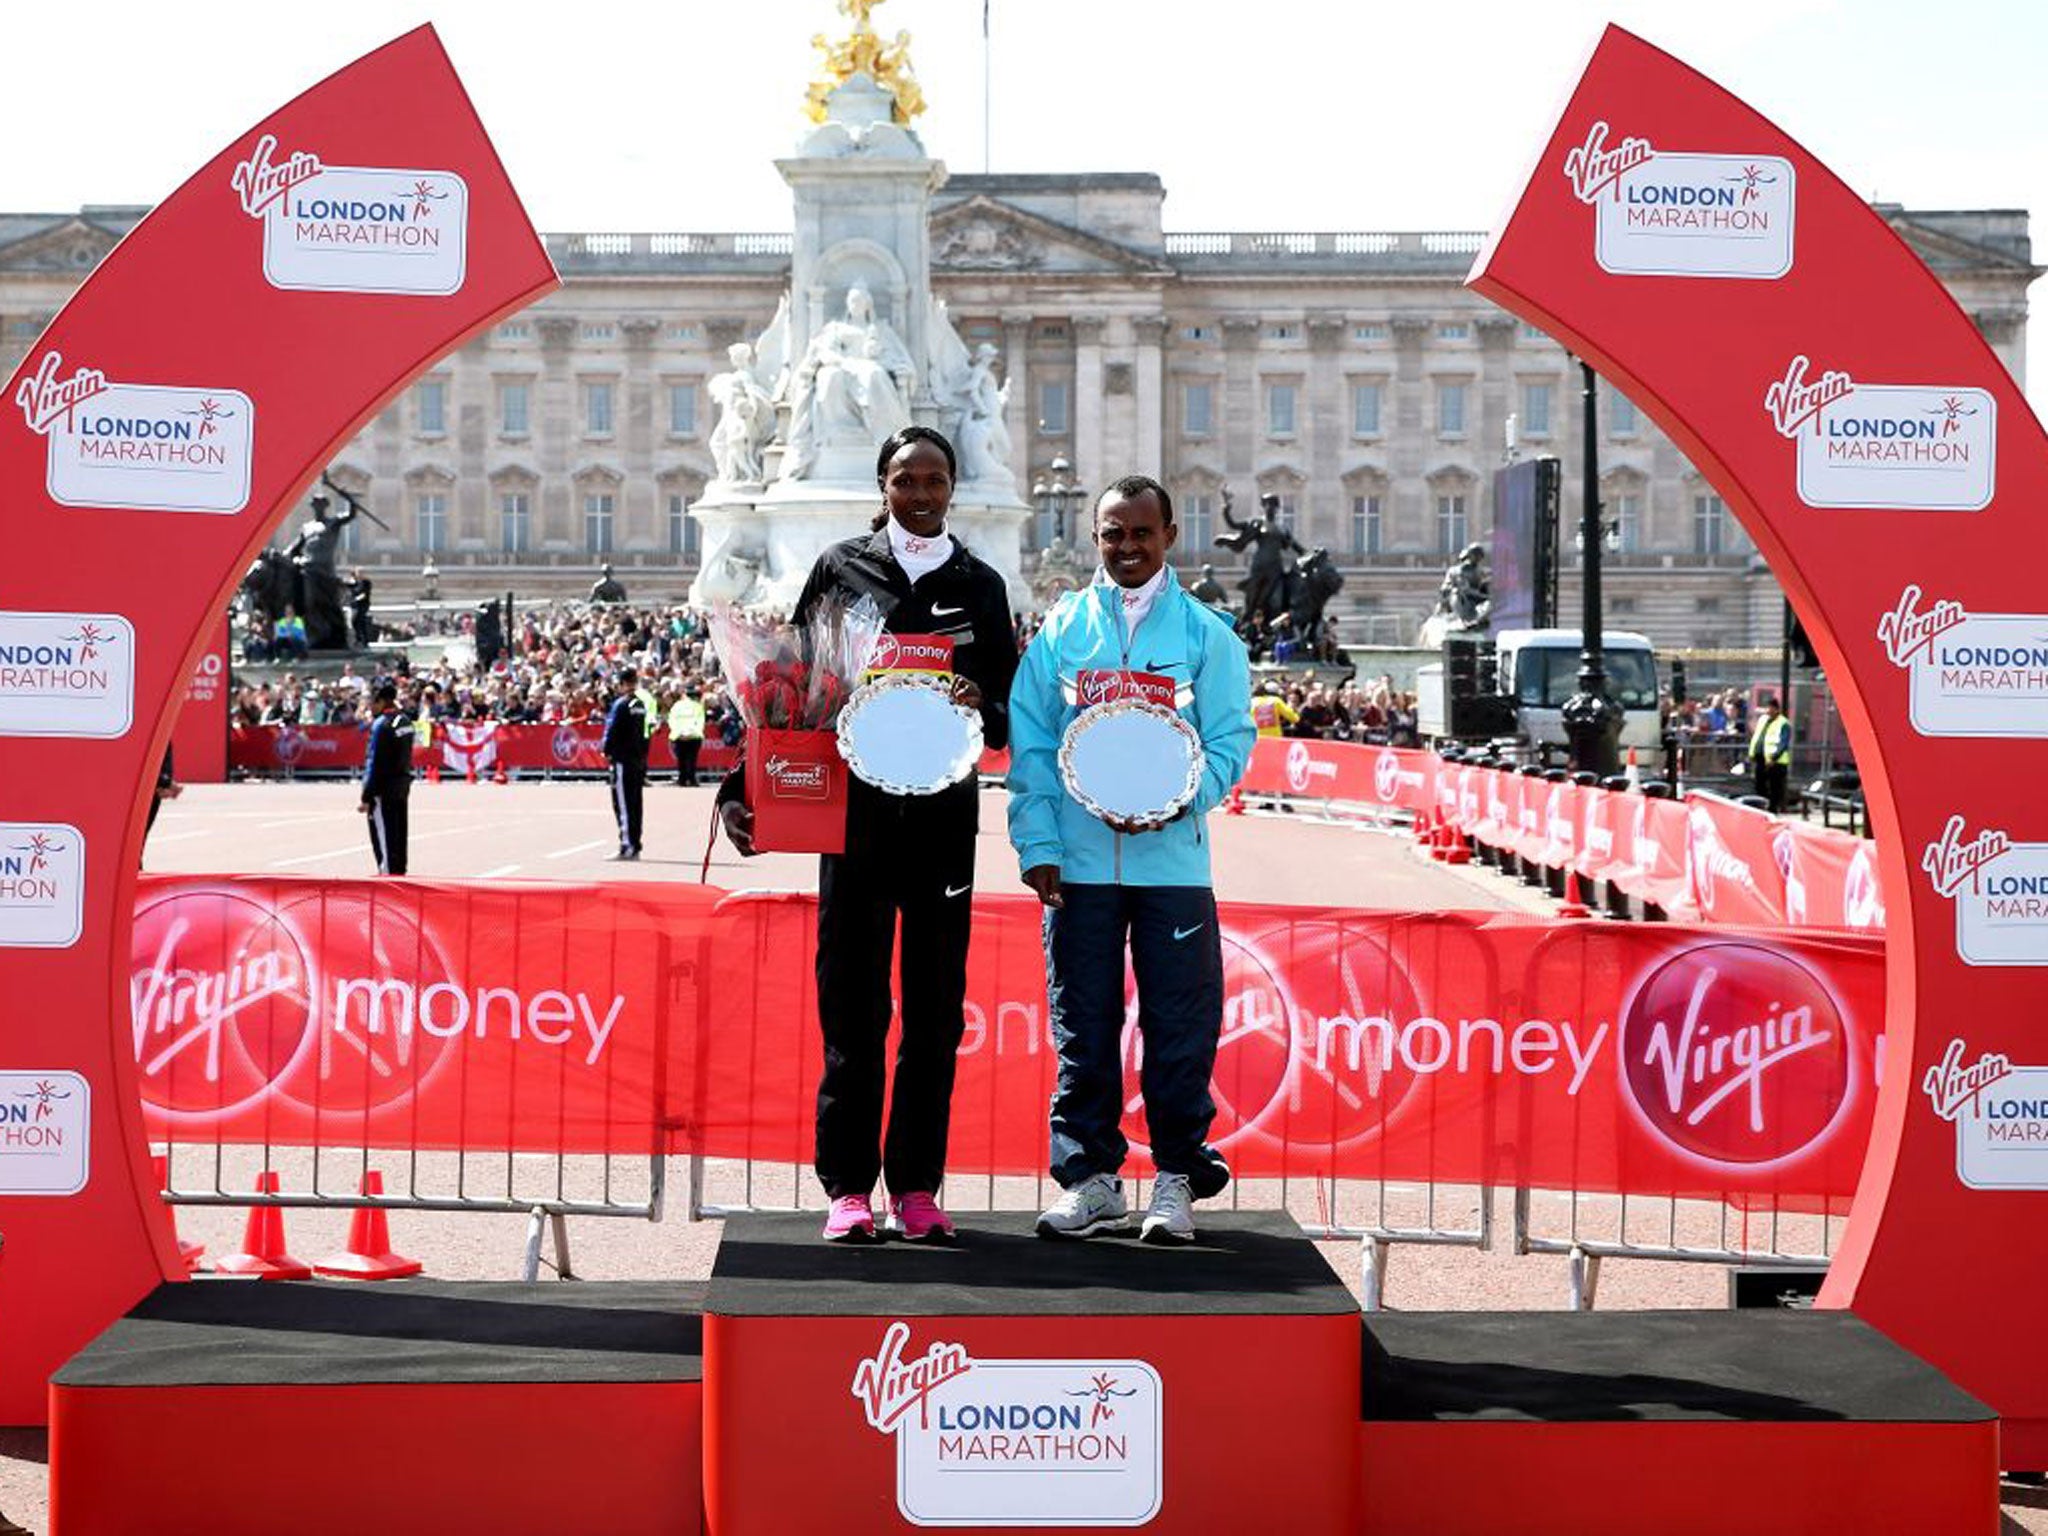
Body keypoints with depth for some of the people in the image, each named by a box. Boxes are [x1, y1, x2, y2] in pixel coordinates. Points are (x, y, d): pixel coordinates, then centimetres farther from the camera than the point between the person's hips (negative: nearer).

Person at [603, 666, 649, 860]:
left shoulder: (621, 704, -13)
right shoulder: (641, 704, 10)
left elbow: (612, 730, -14)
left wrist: (608, 752, -3)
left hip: (623, 759, -7)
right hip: (640, 760, 7)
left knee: (623, 802, -5)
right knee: (635, 803, 11)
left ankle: (627, 845, -10)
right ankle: (635, 847, 14)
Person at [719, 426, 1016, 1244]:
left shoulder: (978, 584, 10)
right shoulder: (841, 568, 6)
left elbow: (1010, 713, 10)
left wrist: (982, 706, -14)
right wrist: (742, 786, -2)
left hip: (943, 813, 1)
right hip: (855, 807, -1)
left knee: (935, 1006, 3)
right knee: (853, 1005, 0)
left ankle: (917, 1186, 10)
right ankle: (849, 1187, 6)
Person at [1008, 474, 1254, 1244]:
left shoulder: (1206, 632, 6)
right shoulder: (1061, 629, 9)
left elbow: (1230, 738, 2)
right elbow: (1029, 741, 6)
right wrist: (1039, 842, -3)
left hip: (1172, 858, -1)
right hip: (1077, 860, 1)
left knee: (1180, 1024, 0)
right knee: (1083, 1025, 5)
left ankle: (1177, 1178, 10)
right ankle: (1090, 1176, 14)